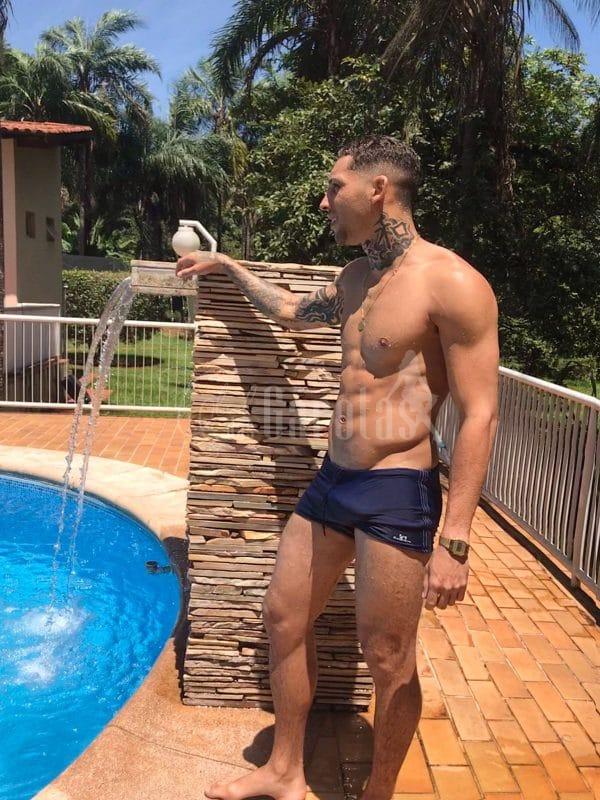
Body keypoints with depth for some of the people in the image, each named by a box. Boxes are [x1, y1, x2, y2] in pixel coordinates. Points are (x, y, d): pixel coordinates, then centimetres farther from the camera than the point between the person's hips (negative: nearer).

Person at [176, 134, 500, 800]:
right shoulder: (355, 277, 12)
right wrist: (227, 267, 37)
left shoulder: (451, 283, -14)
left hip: (398, 493, -8)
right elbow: (293, 311, 32)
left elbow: (479, 416, -16)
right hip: (332, 480, 9)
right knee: (283, 617, 15)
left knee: (386, 659, 6)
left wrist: (454, 542, -20)